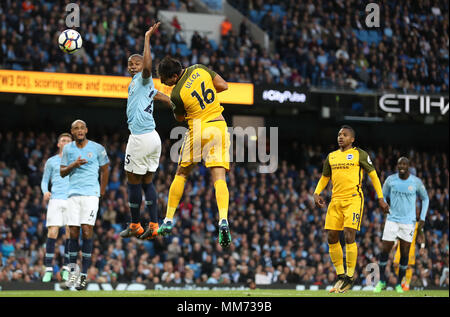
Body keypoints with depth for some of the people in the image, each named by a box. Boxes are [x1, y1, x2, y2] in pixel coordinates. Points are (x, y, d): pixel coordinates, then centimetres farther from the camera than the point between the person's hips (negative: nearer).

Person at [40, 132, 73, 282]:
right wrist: (45, 192, -5)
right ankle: (48, 269, -7)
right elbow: (44, 181, 16)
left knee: (70, 233, -5)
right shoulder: (51, 161, 14)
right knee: (52, 233, -10)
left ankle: (66, 268, 4)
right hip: (55, 200, -1)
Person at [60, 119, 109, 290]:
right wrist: (73, 165, -8)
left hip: (91, 194, -3)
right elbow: (62, 172, 11)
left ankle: (84, 275, -11)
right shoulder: (68, 149, 9)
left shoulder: (97, 148, 1)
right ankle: (73, 273, 9)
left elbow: (105, 170, 13)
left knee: (87, 230, -12)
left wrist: (102, 192, 14)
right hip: (73, 194, 3)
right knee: (73, 232, 0)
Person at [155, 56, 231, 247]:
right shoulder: (199, 69, 0)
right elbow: (223, 86, 7)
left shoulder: (176, 94, -12)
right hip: (219, 126, 4)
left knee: (181, 174, 14)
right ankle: (223, 220, -23)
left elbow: (179, 118, 4)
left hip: (198, 129, -4)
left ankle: (168, 221, 16)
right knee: (219, 177, -3)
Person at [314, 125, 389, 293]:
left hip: (353, 200, -5)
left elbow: (373, 175, 7)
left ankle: (350, 276, -5)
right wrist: (316, 193, 8)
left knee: (349, 236, -15)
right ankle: (340, 276, 13)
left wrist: (380, 198, 2)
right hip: (335, 200, 6)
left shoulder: (360, 154, 2)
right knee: (331, 238, 0)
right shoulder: (331, 157, 17)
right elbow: (324, 178, 27)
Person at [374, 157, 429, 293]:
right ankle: (381, 281, 11)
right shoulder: (390, 180, -1)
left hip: (408, 222, -1)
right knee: (385, 250, -5)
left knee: (405, 254, 0)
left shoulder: (416, 182, -4)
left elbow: (425, 199, 10)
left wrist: (422, 219, 3)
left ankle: (399, 283, 14)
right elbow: (383, 195, 16)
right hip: (392, 220, 1)